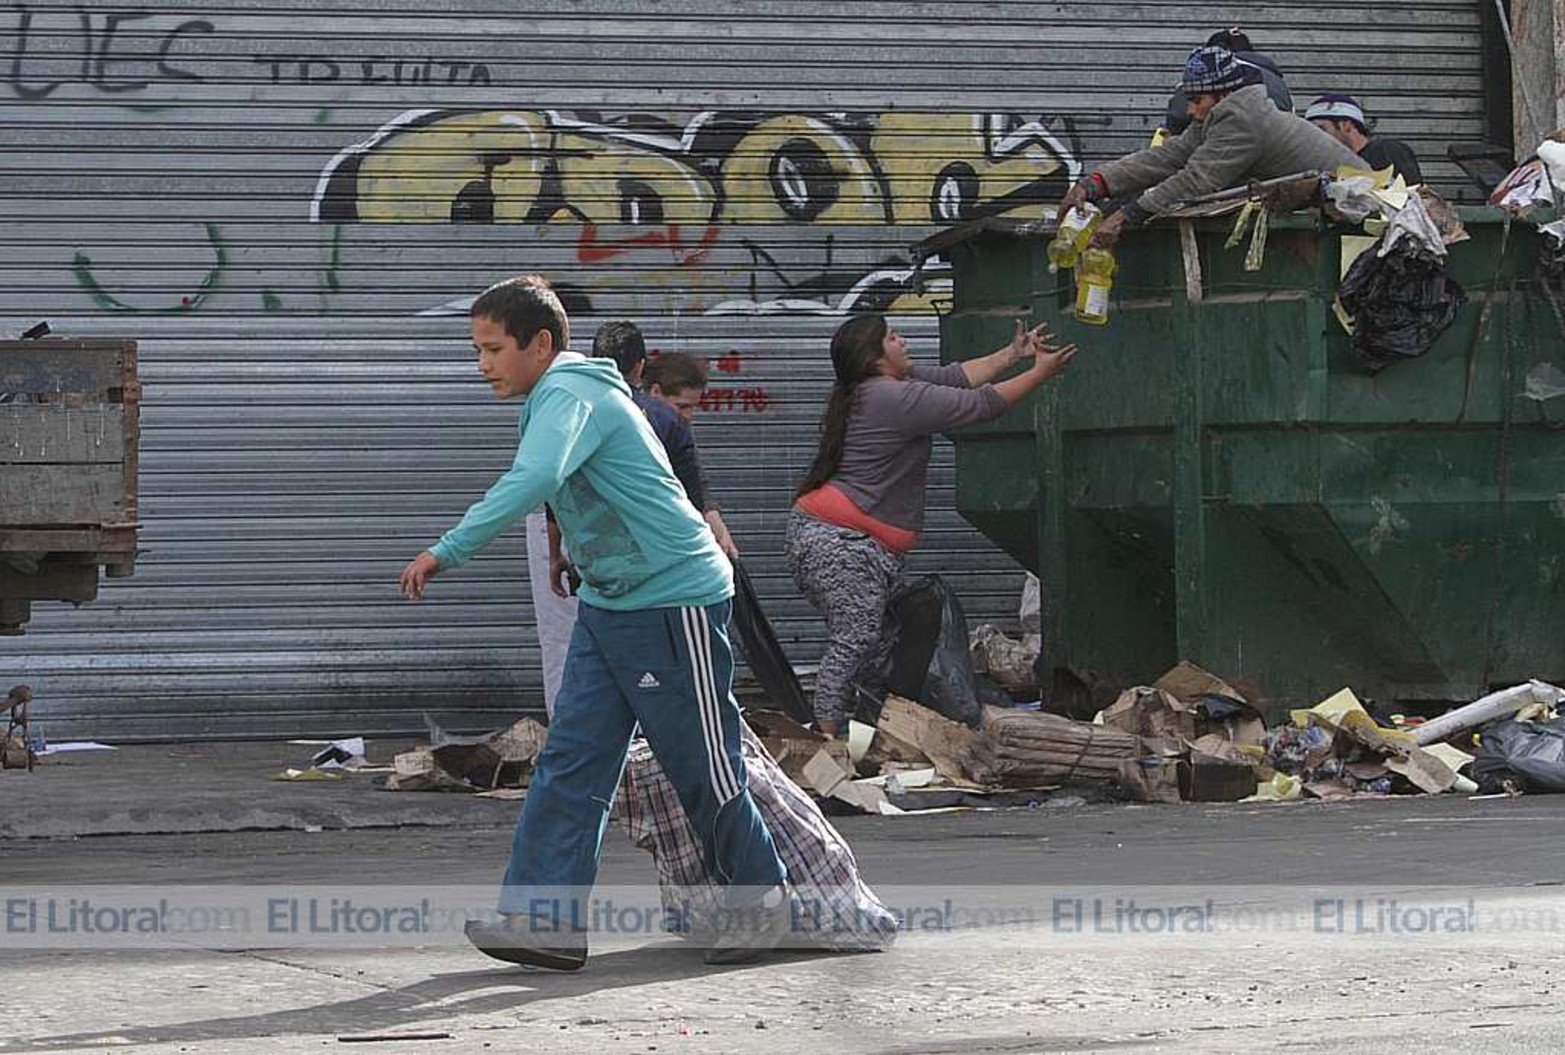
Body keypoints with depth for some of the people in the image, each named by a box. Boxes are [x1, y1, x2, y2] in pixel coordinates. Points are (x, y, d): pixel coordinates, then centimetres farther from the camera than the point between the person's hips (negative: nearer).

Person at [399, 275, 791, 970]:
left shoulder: (570, 395, -20)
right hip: (608, 602, 10)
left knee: (702, 763, 1)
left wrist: (447, 552, -42)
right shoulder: (557, 397, 13)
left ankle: (761, 898, 19)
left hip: (674, 600, -10)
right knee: (571, 761, -2)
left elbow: (531, 483, -38)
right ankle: (545, 918, -7)